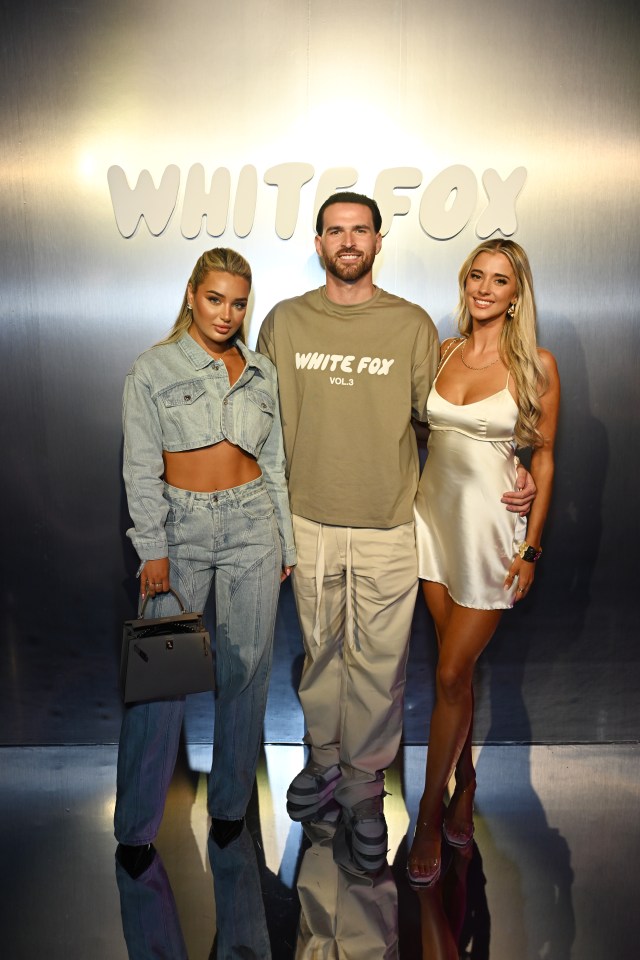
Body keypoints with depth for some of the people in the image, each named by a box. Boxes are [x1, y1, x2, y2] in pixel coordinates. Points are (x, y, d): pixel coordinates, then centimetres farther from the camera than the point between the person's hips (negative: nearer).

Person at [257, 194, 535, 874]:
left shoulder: (412, 325, 0)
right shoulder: (285, 322, 5)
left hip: (387, 527, -1)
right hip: (308, 521, 2)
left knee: (378, 663, 7)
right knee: (319, 651, 16)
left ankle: (363, 789, 26)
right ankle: (327, 763, 37)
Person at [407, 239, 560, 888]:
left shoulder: (537, 366, -6)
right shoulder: (442, 352, 6)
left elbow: (544, 458, -2)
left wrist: (531, 548, -4)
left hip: (491, 526, -4)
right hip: (434, 514, 4)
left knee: (450, 675, 0)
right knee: (457, 666, 15)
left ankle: (430, 814, 19)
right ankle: (465, 783, 36)